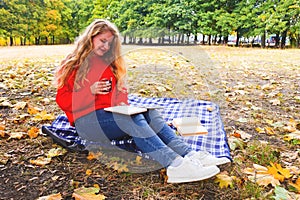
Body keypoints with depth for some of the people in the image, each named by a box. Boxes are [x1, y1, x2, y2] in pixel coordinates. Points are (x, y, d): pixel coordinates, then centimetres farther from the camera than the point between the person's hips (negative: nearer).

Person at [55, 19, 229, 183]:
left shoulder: (109, 63, 20)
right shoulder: (73, 64, 5)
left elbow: (120, 92, 19)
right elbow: (62, 100, -1)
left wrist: (122, 104, -5)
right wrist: (91, 90, -16)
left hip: (111, 114, 5)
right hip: (87, 120, -5)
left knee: (148, 112, -24)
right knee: (134, 118, -33)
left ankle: (189, 154, -41)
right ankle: (175, 165, -53)